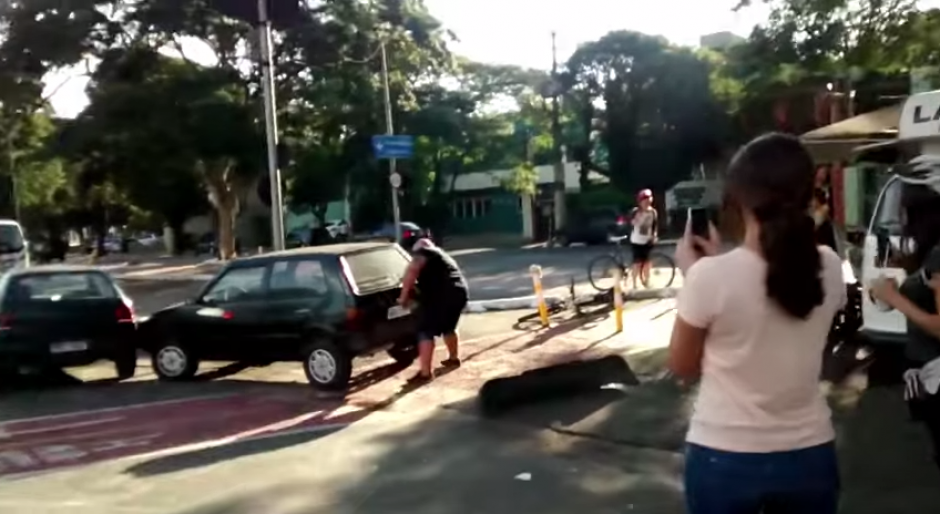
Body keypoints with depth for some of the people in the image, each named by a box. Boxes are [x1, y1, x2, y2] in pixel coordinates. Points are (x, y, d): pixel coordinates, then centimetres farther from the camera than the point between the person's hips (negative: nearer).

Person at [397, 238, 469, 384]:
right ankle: (454, 358, 44)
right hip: (459, 292, 9)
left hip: (441, 295, -9)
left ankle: (425, 373, -9)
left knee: (426, 332, -6)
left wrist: (404, 296, -9)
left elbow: (411, 272, -12)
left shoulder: (424, 252, 6)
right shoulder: (441, 255, 32)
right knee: (448, 328, 29)